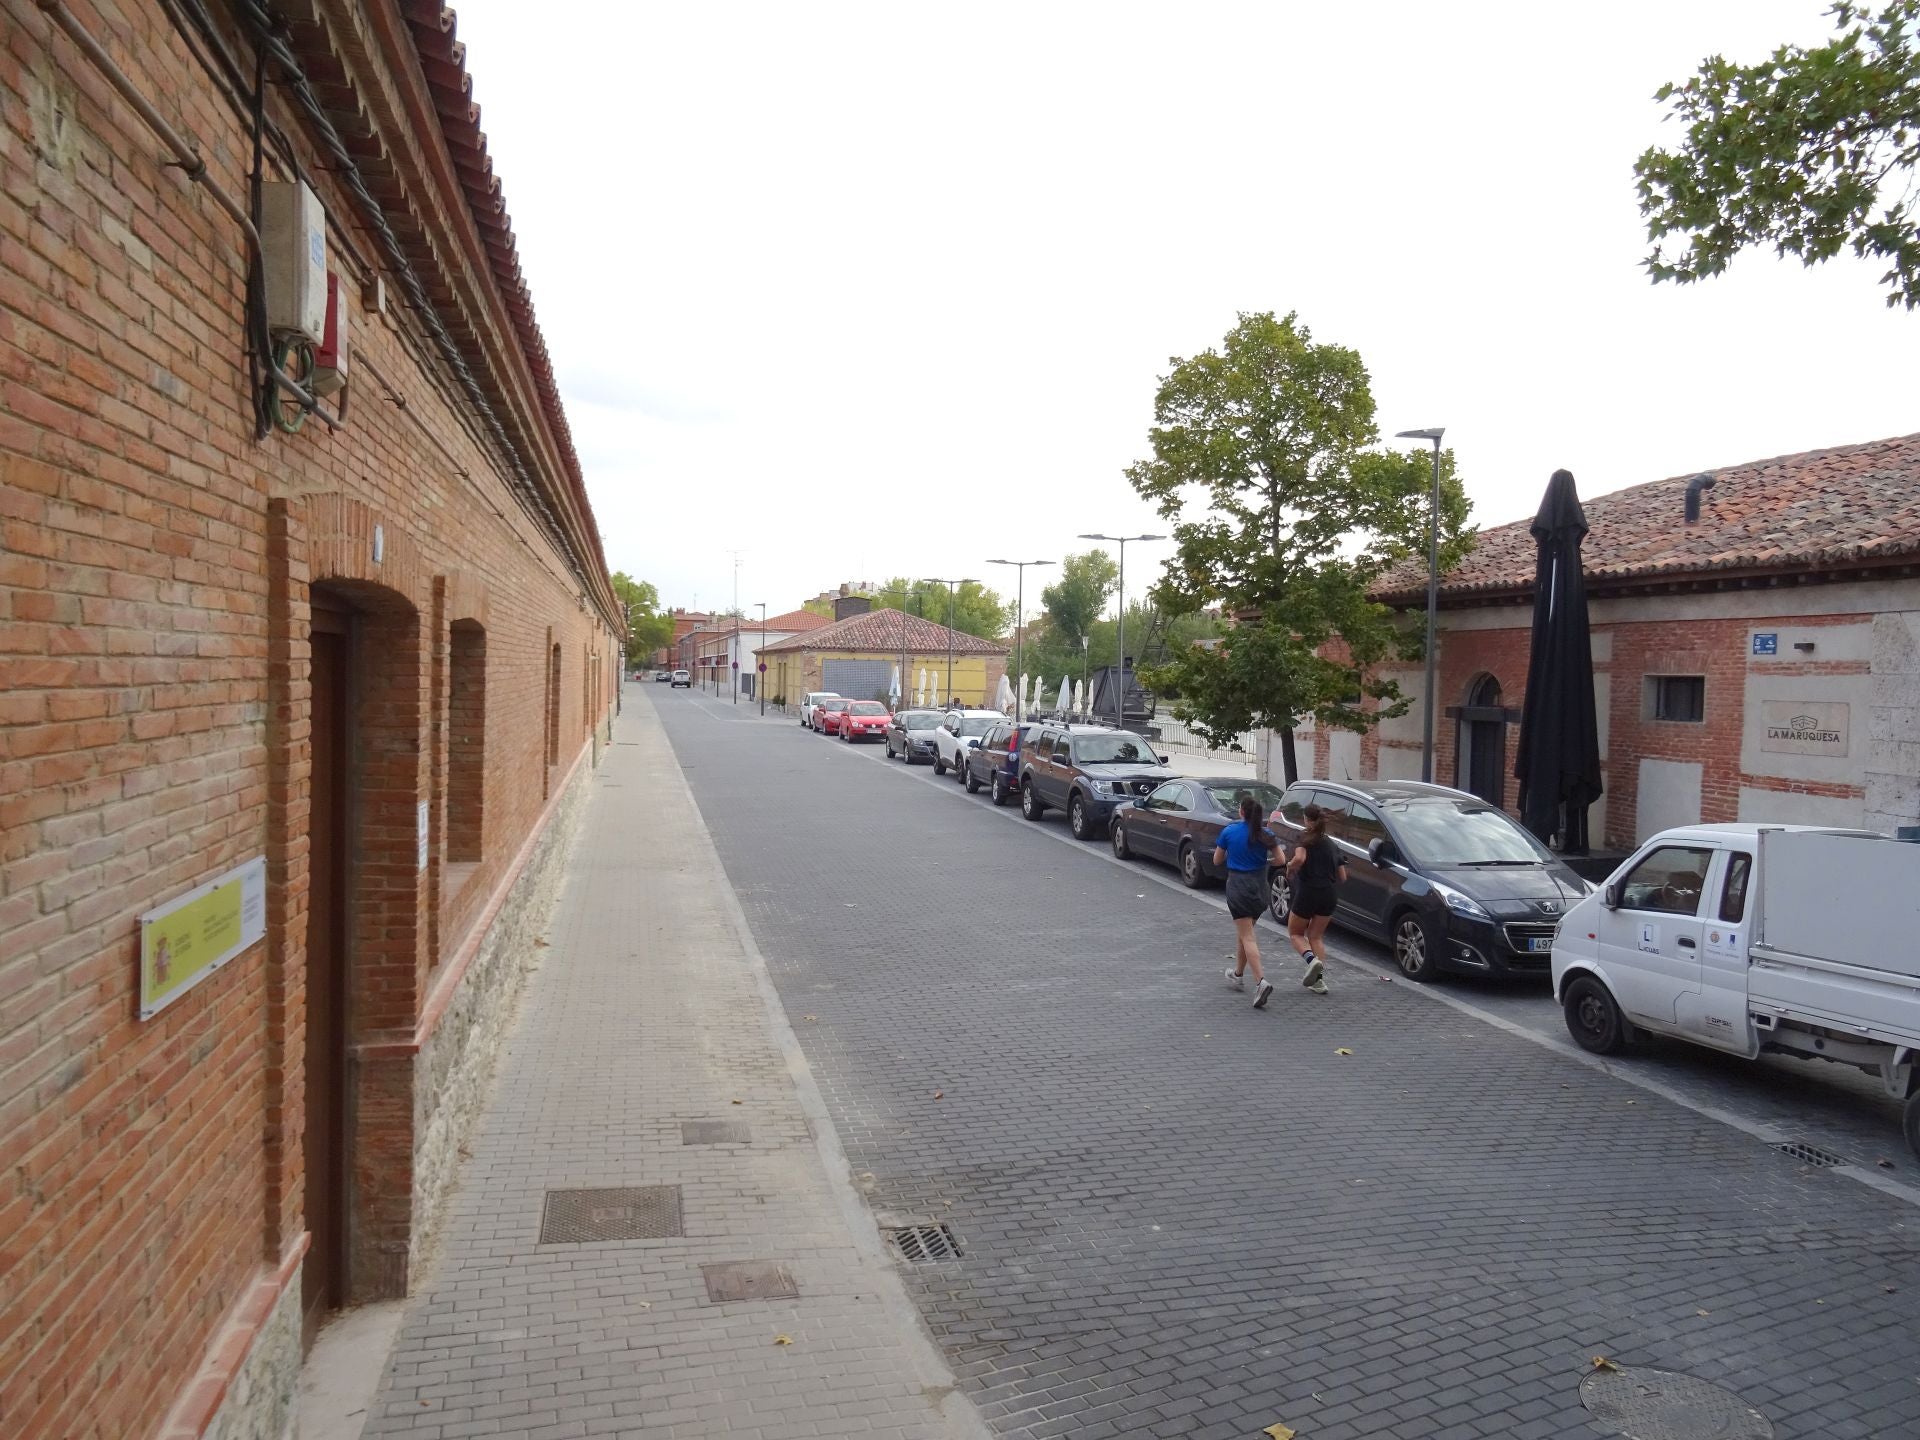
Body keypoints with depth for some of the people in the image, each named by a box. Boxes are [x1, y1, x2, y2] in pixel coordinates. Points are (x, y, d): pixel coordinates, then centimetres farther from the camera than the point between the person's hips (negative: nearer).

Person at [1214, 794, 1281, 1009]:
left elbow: (1217, 860, 3)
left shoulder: (1229, 832, -6)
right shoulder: (1266, 834, -1)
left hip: (1237, 885, -4)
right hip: (1259, 887, 4)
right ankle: (1238, 974, 34)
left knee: (1247, 936, -7)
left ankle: (1261, 981, -23)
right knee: (1245, 932, 22)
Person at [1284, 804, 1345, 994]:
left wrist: (1290, 868, -9)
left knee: (1295, 934, 13)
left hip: (1307, 893, -5)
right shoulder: (1331, 844, 11)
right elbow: (1342, 878, 11)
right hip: (1329, 896, 5)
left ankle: (1311, 959, -16)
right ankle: (1319, 979, 5)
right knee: (1315, 936, 17)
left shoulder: (1305, 838, -6)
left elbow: (1299, 859, -29)